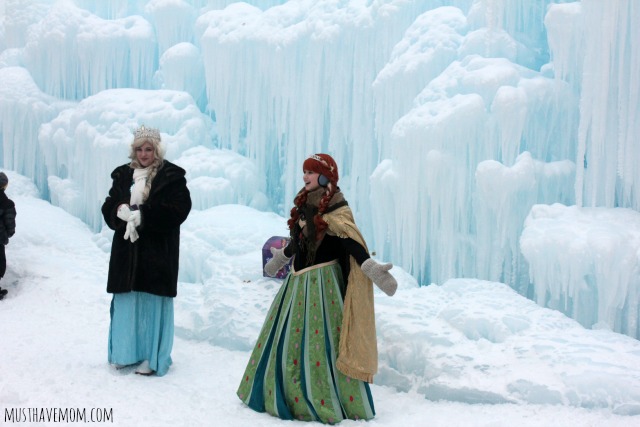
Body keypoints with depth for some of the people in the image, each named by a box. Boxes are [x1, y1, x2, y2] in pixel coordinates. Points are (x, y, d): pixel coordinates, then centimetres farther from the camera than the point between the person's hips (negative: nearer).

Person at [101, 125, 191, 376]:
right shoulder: (123, 175, 11)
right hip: (127, 251, 4)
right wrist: (120, 211, -13)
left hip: (157, 253, -4)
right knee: (126, 301, 9)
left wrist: (142, 215, -19)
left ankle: (152, 357, 8)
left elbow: (178, 210, -12)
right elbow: (108, 207, 11)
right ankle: (125, 352, 22)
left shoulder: (171, 176, -3)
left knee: (152, 304, -1)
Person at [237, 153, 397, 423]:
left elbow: (351, 243, -22)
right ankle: (293, 399, 29)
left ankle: (339, 405, 8)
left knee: (321, 341, -6)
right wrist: (282, 257, 39)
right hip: (299, 281, 8)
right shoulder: (305, 203, 10)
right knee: (287, 339, 14)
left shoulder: (335, 208, -13)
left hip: (322, 281, -8)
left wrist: (371, 270, -35)